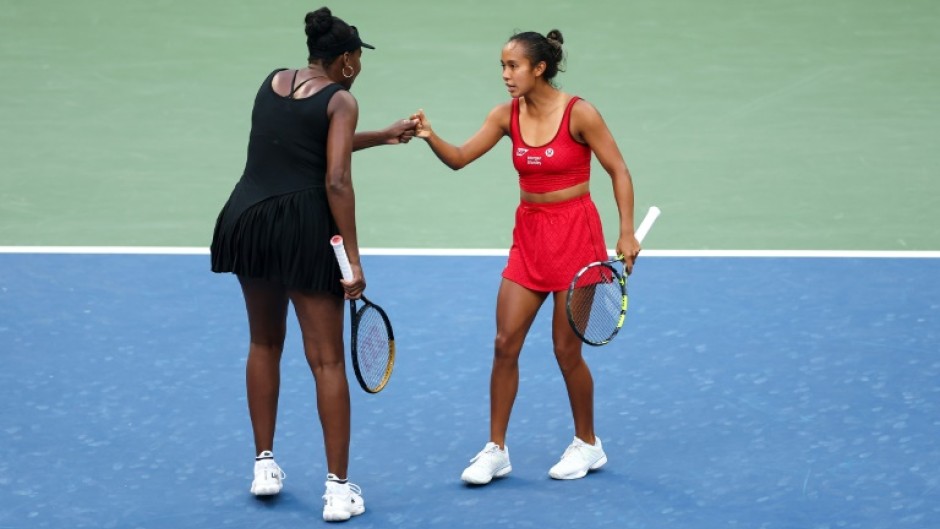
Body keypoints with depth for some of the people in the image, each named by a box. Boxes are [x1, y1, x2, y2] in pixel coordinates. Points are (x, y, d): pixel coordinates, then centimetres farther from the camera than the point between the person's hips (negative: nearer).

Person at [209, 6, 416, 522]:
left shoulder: (272, 82, 14)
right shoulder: (340, 100, -4)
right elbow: (336, 182, -13)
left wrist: (382, 136, 32)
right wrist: (353, 260, -12)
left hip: (247, 219, 6)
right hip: (304, 227, -6)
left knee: (265, 344, 23)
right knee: (327, 360, 1)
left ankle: (265, 465, 26)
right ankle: (338, 489, 1)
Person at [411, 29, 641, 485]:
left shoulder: (579, 113, -14)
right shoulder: (507, 115, 0)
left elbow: (619, 171, -8)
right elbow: (459, 158, -2)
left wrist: (627, 233, -14)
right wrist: (430, 138, -22)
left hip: (574, 234, -5)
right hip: (528, 236, 5)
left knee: (566, 349, 0)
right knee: (505, 344, 0)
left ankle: (587, 445, 21)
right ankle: (496, 450, 9)